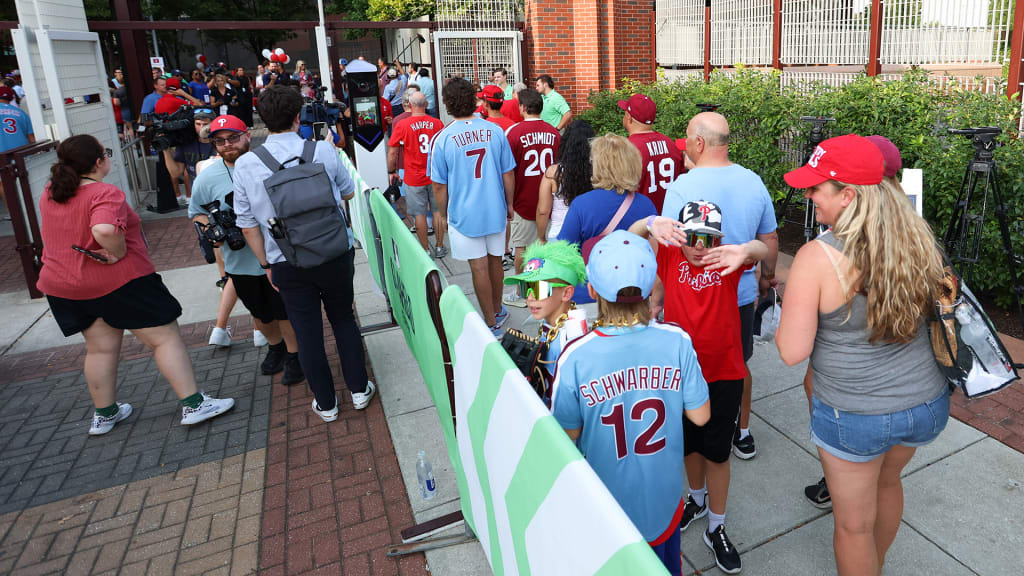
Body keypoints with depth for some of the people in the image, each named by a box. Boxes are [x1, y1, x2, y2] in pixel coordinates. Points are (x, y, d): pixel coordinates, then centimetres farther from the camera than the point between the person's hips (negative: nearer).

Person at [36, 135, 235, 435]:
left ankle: (104, 414, 28)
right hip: (120, 281, -8)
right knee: (165, 338, 0)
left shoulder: (49, 195, 6)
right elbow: (104, 230, -38)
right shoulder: (105, 194, -20)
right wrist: (120, 252, -23)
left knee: (100, 348, 19)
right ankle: (193, 404, 0)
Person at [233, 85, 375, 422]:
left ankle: (326, 404, 26)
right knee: (344, 319, 19)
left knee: (307, 332, 12)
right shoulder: (324, 150, -9)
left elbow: (248, 226, -2)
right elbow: (348, 192, 9)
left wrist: (267, 265, 9)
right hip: (335, 255, 0)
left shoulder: (246, 164, -6)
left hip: (287, 264, 0)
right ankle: (359, 390, 28)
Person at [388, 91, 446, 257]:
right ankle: (439, 247, 20)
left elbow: (392, 152, -5)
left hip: (414, 178, -2)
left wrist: (391, 172, 10)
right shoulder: (437, 123, -4)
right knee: (438, 211, 12)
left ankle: (426, 250, 14)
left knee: (420, 214, 7)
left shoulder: (402, 125, -10)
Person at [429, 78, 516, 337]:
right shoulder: (495, 131, -4)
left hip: (464, 214, -3)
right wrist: (509, 204, 15)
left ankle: (492, 324, 17)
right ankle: (497, 311, 37)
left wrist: (442, 214, 9)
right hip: (495, 211, 3)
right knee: (495, 261, 18)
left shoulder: (441, 139, -11)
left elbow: (439, 185, -6)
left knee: (479, 268, 6)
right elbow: (508, 174, 2)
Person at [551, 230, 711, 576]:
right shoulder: (676, 341, -20)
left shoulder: (576, 356, -27)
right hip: (663, 503, 2)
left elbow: (568, 434, -13)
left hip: (606, 510, -2)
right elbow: (700, 416, -8)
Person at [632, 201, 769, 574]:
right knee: (689, 443, 21)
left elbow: (761, 249, -29)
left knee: (717, 451, 11)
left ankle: (716, 529, 31)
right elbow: (629, 237, -22)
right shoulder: (669, 257, -8)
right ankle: (697, 499, 50)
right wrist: (651, 223, -46)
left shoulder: (727, 261, -10)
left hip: (724, 374, -1)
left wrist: (744, 250, -54)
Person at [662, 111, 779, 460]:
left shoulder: (681, 188, -19)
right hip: (742, 294, 5)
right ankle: (742, 434, 38)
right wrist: (767, 276, 24)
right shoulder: (754, 182, -2)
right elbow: (770, 239, 8)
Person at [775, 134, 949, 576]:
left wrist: (788, 317, -2)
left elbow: (792, 352, -22)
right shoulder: (918, 240, -7)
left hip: (855, 416, -7)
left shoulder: (816, 258, -24)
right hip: (927, 405, 7)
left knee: (855, 523, 16)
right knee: (887, 480, 33)